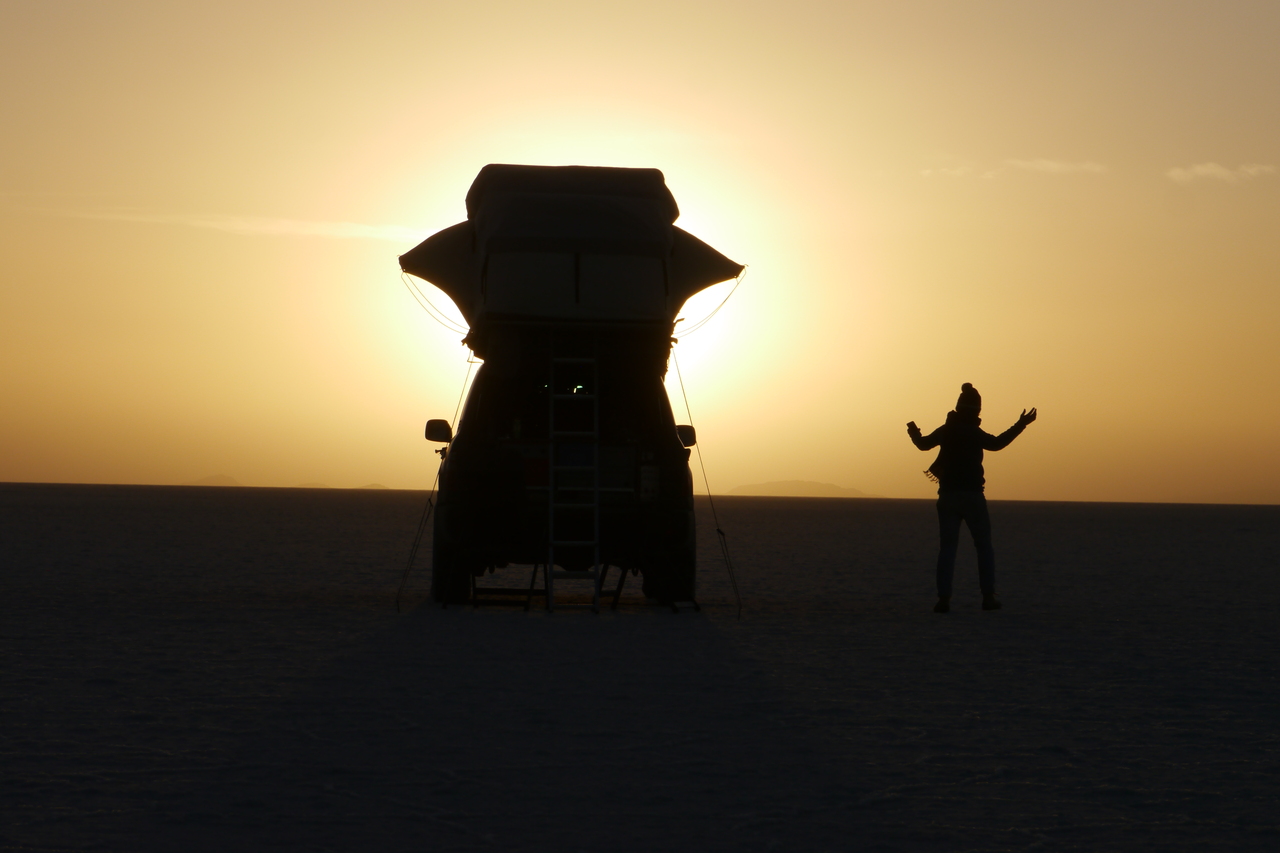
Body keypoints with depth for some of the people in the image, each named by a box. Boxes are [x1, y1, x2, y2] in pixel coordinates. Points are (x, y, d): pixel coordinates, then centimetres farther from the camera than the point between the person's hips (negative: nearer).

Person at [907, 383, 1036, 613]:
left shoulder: (945, 430, 6)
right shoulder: (974, 433, -10)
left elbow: (924, 443, 20)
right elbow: (997, 443, -23)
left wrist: (914, 433, 41)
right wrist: (1021, 425, -21)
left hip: (947, 496, 4)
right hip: (972, 495, -4)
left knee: (947, 547, 4)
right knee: (984, 546, 6)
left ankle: (943, 598, -7)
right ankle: (988, 596, 1)